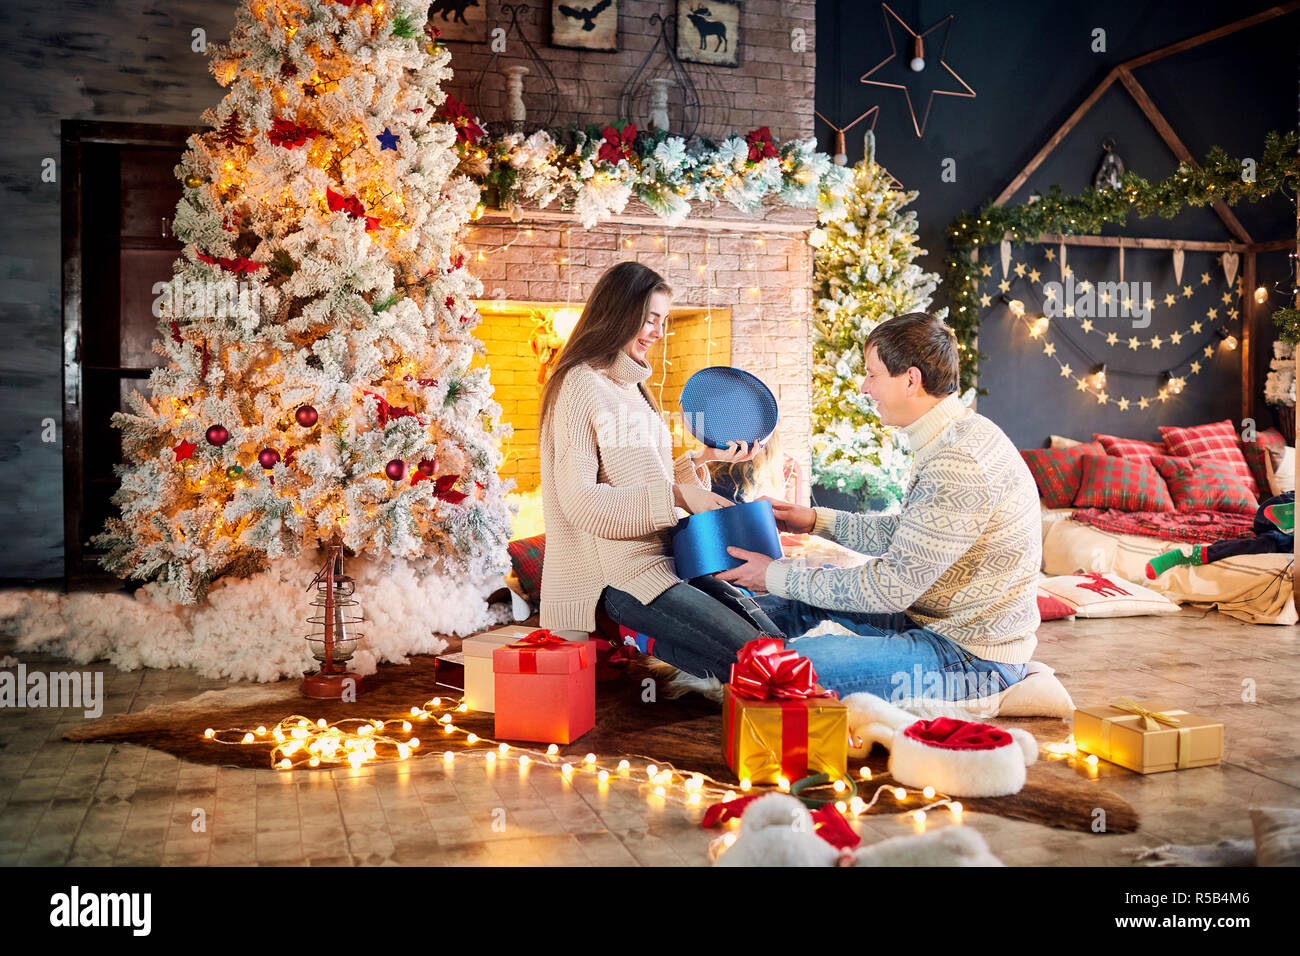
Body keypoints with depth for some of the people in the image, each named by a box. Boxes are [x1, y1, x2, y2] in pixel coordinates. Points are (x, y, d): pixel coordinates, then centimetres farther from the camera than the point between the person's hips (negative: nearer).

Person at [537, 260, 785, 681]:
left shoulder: (631, 387, 21)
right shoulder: (582, 384, -7)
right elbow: (580, 501, -17)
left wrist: (704, 458, 12)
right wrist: (678, 495, -21)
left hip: (666, 559, 9)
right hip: (620, 575, -9)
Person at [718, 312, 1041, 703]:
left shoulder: (958, 466, -27)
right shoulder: (957, 436, 7)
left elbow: (891, 587, -25)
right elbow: (907, 535, 20)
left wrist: (778, 576, -15)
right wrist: (818, 520, 19)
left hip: (971, 657, -10)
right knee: (820, 578, 19)